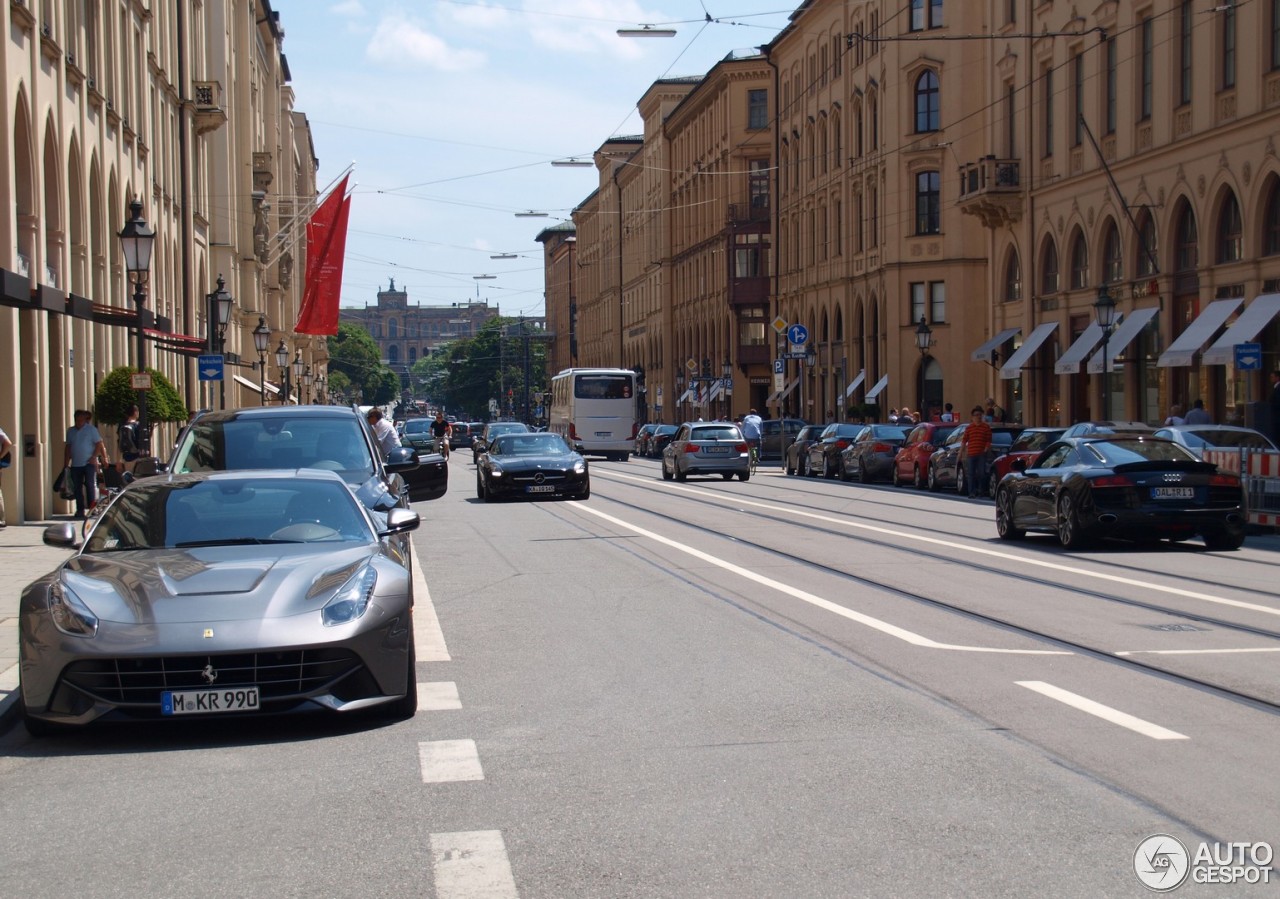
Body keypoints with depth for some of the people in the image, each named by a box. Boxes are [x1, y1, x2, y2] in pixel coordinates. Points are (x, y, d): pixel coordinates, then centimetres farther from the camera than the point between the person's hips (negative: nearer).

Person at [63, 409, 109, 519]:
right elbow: (68, 448, 16)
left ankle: (92, 508, -8)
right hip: (75, 464, 4)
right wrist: (66, 464, 13)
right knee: (77, 488, 4)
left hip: (89, 463, -4)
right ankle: (80, 510, 9)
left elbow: (99, 444, -3)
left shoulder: (91, 429, 1)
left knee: (90, 485, -11)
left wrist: (94, 457, -13)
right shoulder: (70, 431, 14)